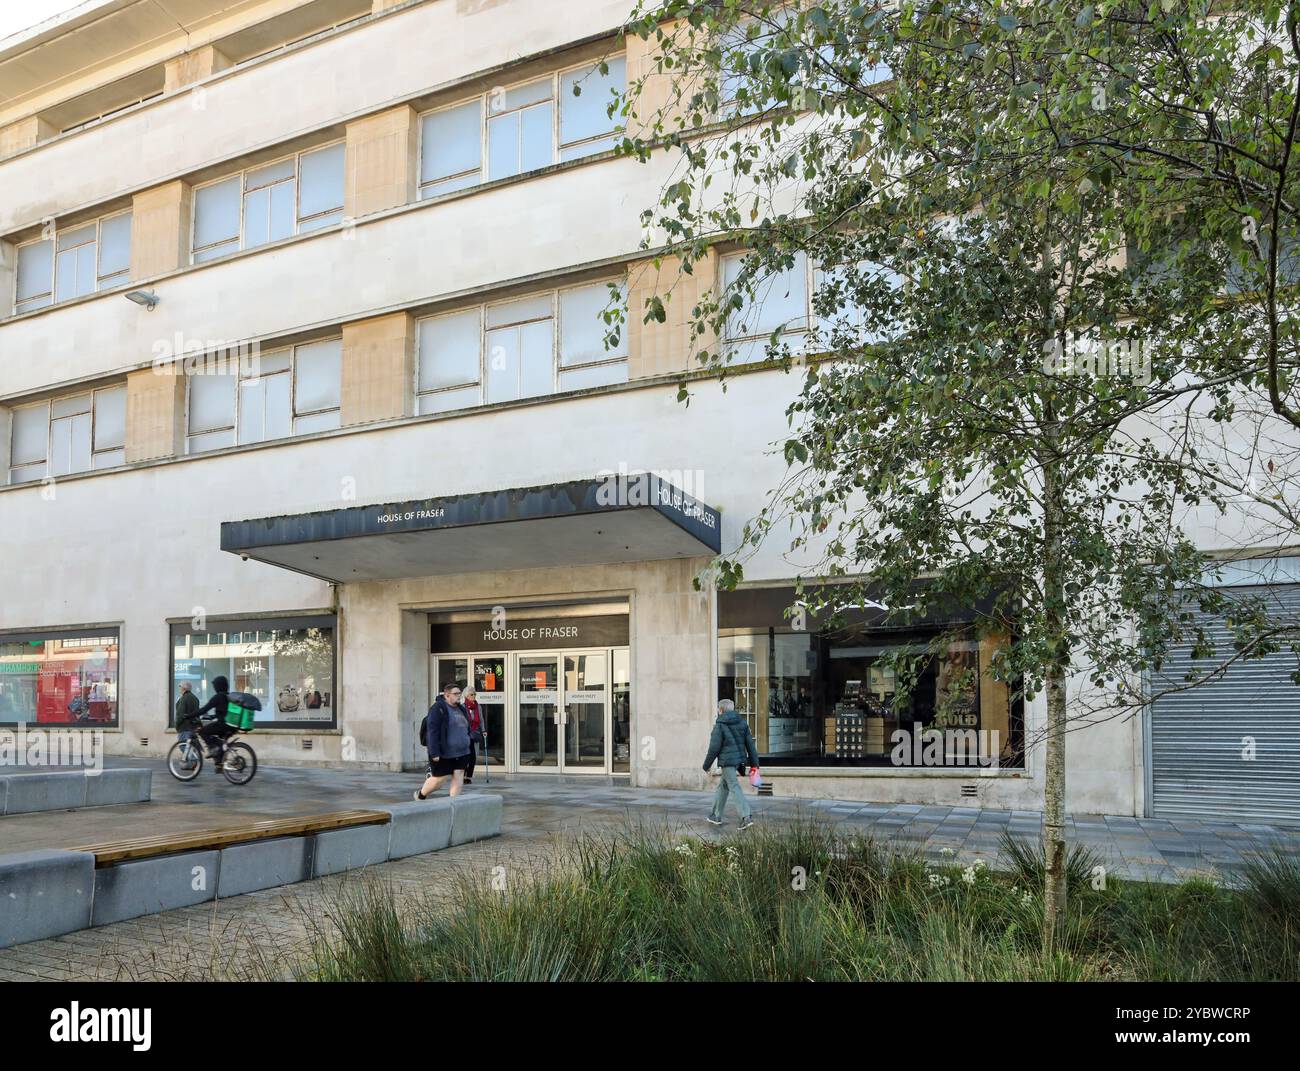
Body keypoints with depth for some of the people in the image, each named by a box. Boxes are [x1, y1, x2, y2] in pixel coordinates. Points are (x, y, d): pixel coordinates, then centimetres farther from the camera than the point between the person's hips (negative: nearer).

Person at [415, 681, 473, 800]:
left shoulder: (461, 709, 14)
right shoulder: (438, 709, -12)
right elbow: (432, 731, -17)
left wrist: (467, 748, 19)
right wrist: (434, 753, -22)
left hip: (461, 753, 7)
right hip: (443, 754, -7)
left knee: (458, 779, -1)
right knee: (439, 779, 4)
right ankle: (421, 794, 29)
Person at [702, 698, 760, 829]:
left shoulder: (719, 725, -9)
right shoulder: (742, 723, 9)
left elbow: (714, 748, -11)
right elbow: (750, 744, 7)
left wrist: (706, 765, 0)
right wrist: (754, 763, 10)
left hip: (727, 761, -7)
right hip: (740, 759, 7)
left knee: (734, 788, -9)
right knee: (723, 786, 19)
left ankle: (746, 817, -21)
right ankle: (716, 815, 27)